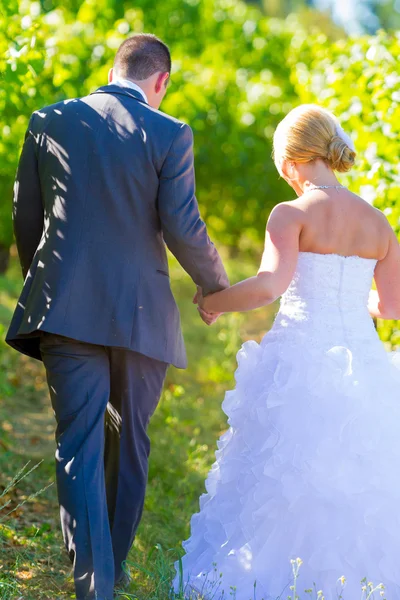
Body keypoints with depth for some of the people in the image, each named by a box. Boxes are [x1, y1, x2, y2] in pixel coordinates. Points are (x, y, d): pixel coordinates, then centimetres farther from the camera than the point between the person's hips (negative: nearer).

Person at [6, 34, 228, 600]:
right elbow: (182, 228, -8)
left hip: (66, 308, 1)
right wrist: (216, 287, 10)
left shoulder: (51, 122, 4)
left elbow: (25, 215, 8)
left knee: (80, 446, 0)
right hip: (141, 313, -1)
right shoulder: (170, 135, -4)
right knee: (129, 441, 17)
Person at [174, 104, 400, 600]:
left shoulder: (292, 214, -7)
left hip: (300, 360, -4)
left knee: (281, 481, 5)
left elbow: (271, 284, -21)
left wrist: (213, 303, -6)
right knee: (359, 489, 11)